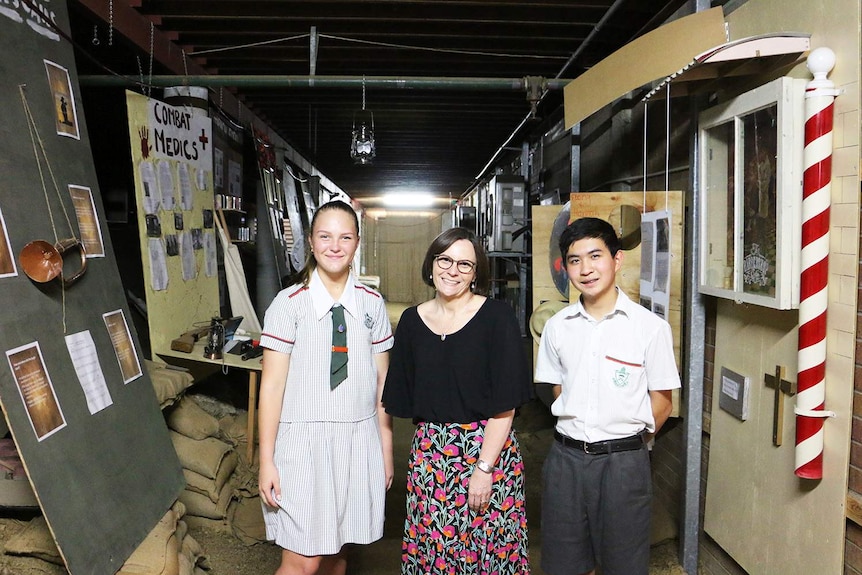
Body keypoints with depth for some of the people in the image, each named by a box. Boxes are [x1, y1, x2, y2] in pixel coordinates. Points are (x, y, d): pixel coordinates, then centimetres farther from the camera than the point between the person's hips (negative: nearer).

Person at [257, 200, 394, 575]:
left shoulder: (372, 304, 3)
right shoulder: (289, 303, -7)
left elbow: (381, 380, 7)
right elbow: (272, 384, -6)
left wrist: (386, 450, 10)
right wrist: (266, 460, -6)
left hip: (359, 440, 3)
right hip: (303, 440, -3)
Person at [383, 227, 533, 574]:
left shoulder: (497, 317, -8)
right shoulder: (412, 320, 3)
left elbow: (506, 403, -10)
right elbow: (404, 399, 10)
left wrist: (483, 468, -14)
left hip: (490, 447, -3)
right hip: (429, 451, 3)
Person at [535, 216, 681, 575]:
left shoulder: (650, 327, -9)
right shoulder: (557, 327, 1)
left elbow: (661, 402, -2)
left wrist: (623, 444, -1)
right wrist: (576, 435, 5)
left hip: (623, 461, -3)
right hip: (566, 457, 3)